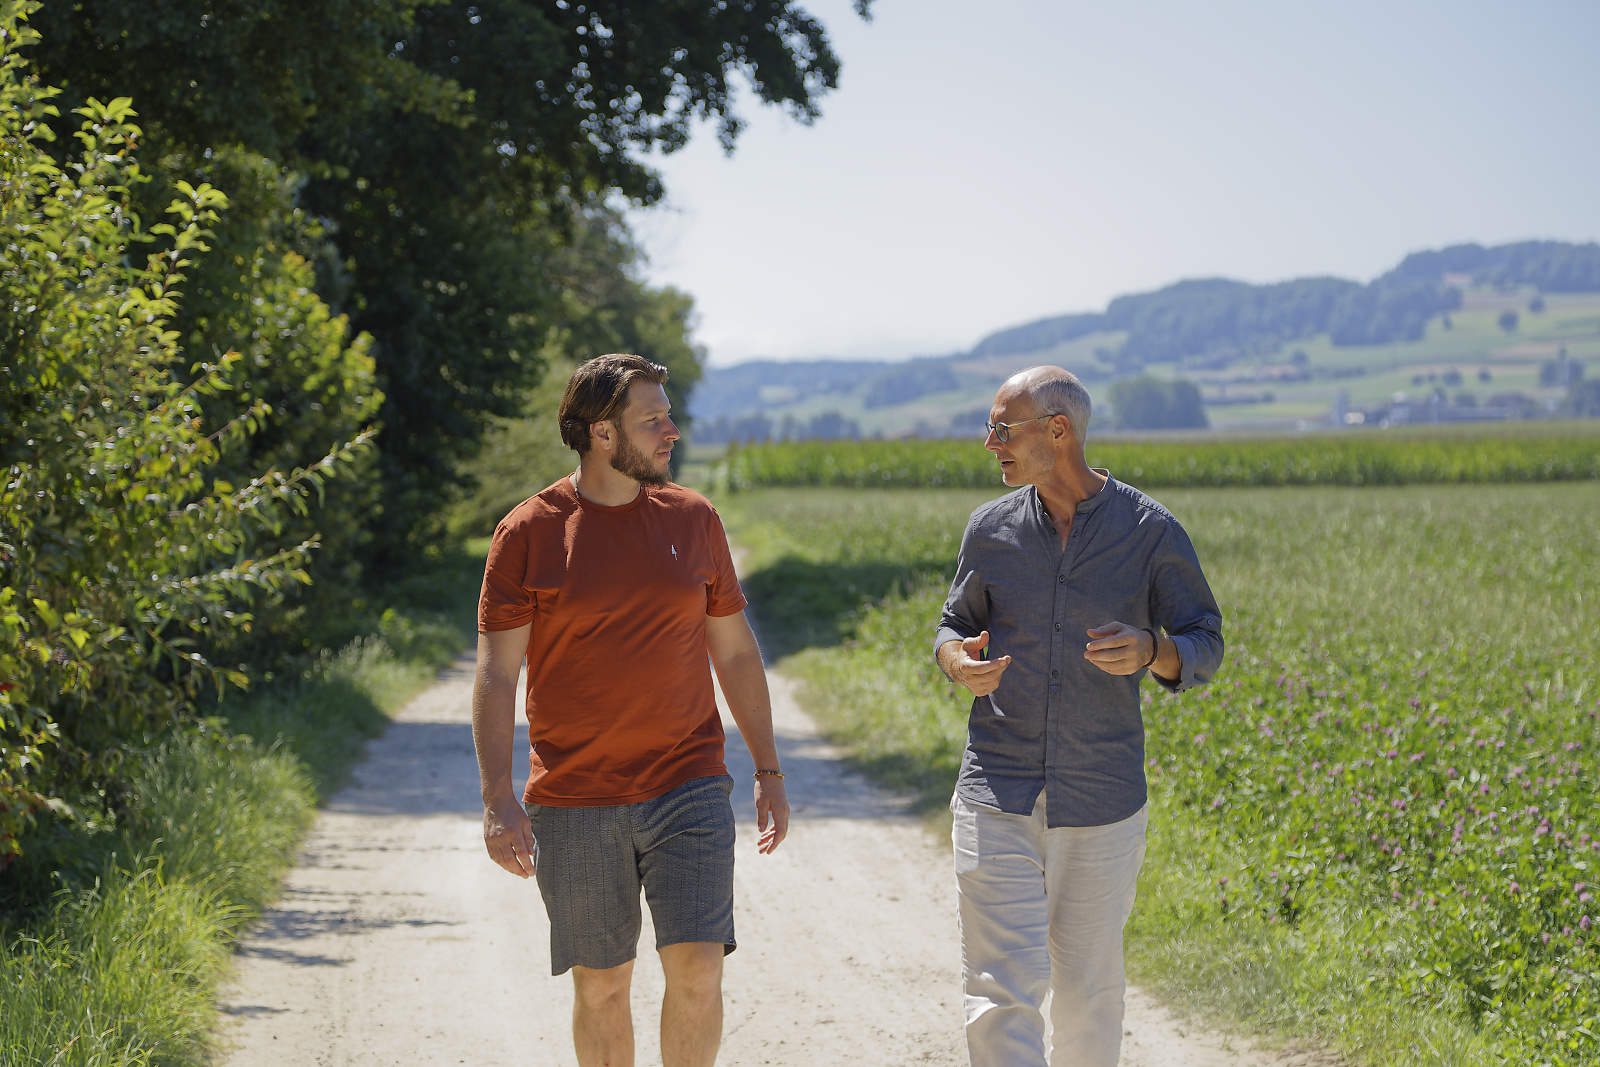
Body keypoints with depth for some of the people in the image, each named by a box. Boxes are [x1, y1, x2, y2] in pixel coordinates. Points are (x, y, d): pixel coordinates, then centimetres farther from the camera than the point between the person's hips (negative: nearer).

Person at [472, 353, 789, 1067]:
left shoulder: (693, 519, 6)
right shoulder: (528, 533, -3)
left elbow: (735, 652, 13)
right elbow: (496, 673, -3)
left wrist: (768, 773, 12)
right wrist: (498, 800, -12)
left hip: (687, 790, 2)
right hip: (574, 805, -1)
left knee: (698, 973, -8)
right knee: (601, 987, 7)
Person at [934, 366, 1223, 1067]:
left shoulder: (1152, 532, -3)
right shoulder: (991, 529, 5)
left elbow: (1205, 648, 3)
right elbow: (956, 625, 18)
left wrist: (1149, 651, -20)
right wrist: (959, 662, -7)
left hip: (1102, 806, -1)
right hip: (997, 799, 1)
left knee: (1088, 994, 10)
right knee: (1002, 994, -9)